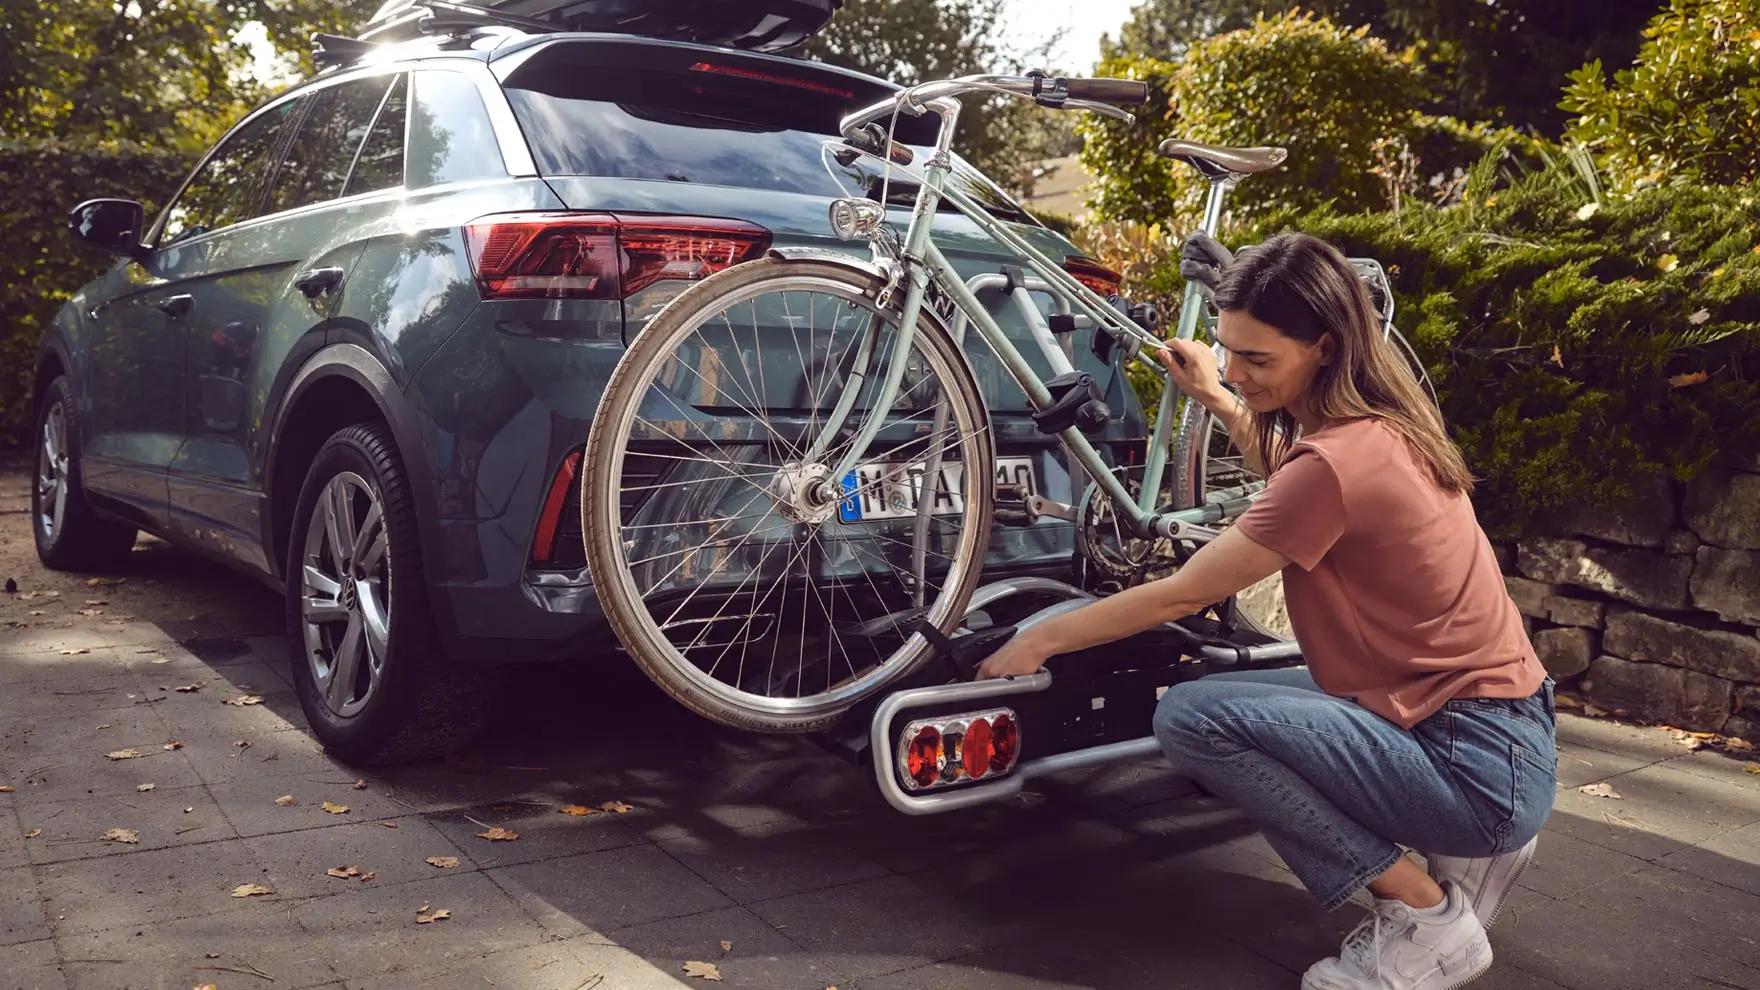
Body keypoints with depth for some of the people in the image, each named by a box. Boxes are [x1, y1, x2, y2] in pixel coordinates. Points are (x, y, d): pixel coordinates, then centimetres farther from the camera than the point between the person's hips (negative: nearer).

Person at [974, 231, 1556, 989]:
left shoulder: (1341, 460, -24)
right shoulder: (1378, 425, 4)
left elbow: (1182, 595, -15)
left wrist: (1041, 639, -3)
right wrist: (1217, 400, 24)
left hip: (1477, 764, -10)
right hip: (1494, 733, 10)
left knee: (1192, 719, -19)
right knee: (1222, 695, 15)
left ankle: (1426, 915, -6)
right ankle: (1465, 849, 14)